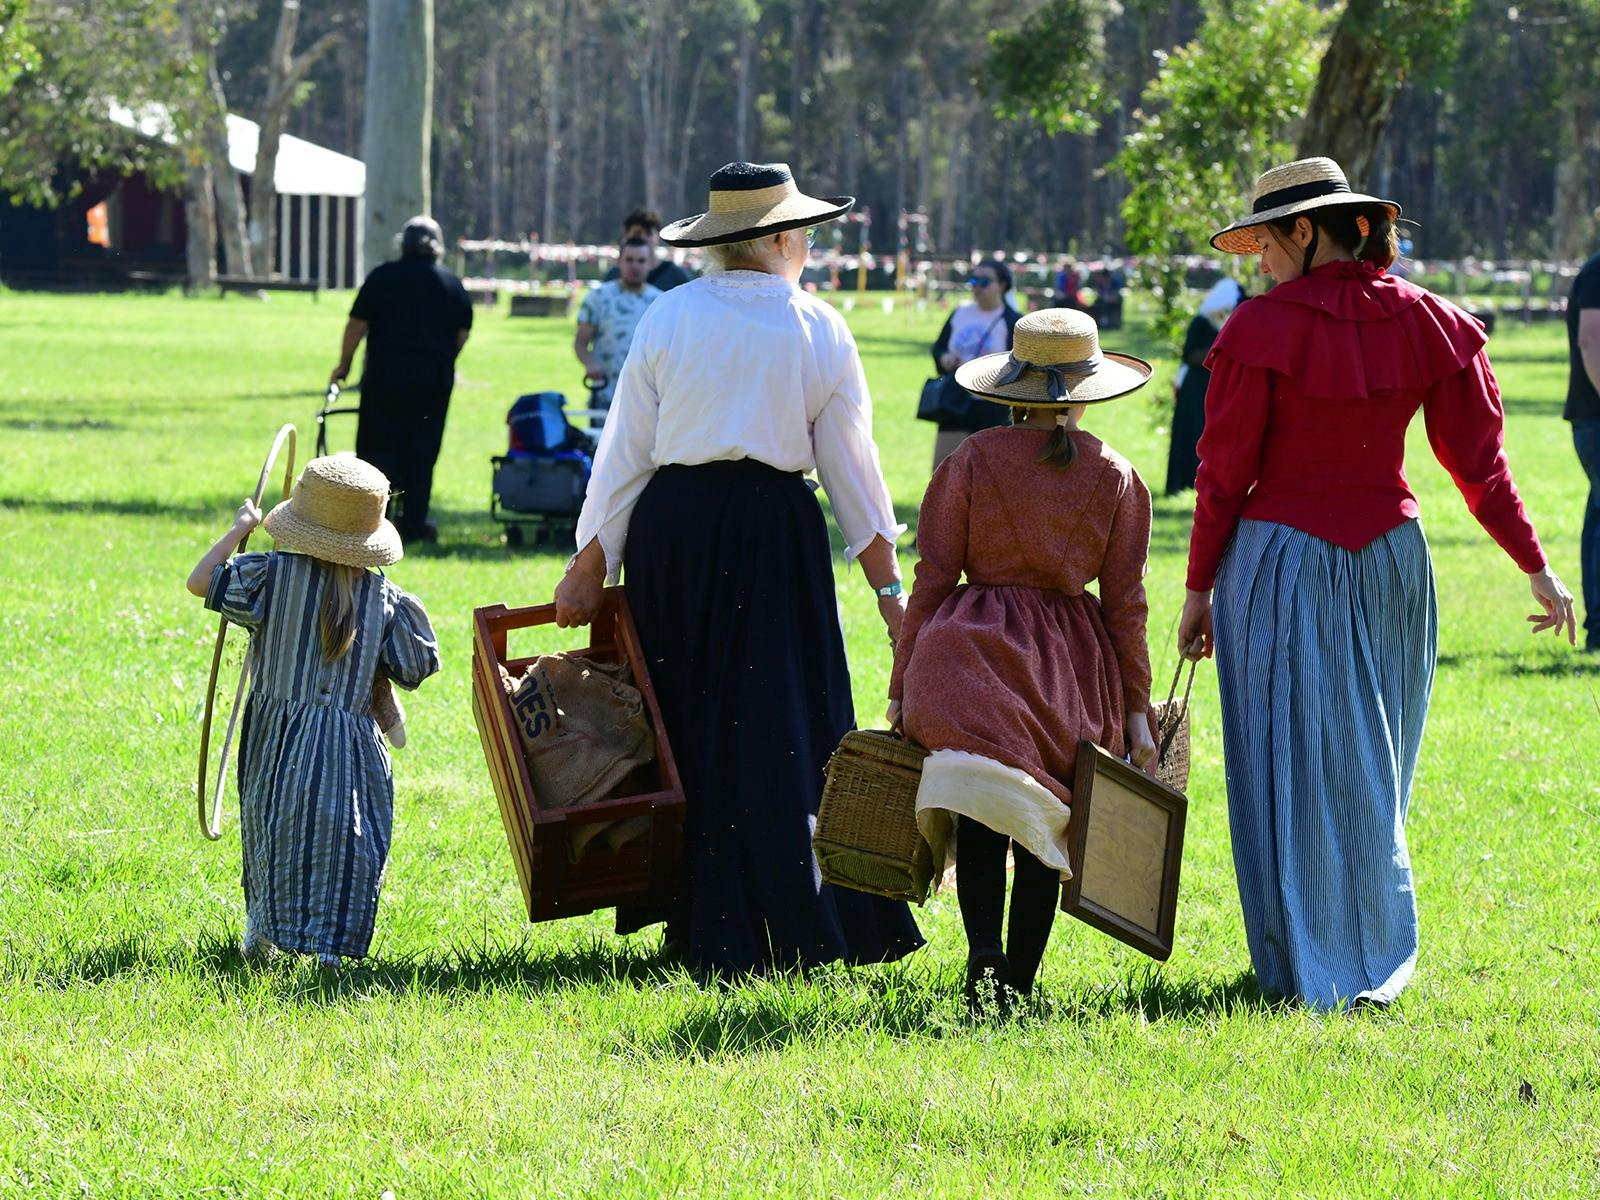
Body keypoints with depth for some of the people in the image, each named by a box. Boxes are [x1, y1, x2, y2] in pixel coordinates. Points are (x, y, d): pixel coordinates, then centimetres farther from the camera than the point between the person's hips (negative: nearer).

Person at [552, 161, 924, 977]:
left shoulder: (666, 319, 2)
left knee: (684, 722, 10)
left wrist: (590, 567, 7)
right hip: (773, 528, -1)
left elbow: (623, 451, 2)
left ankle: (699, 928, 11)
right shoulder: (820, 331, 1)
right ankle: (797, 924, -3)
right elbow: (850, 464, 3)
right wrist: (887, 585, 8)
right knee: (776, 726, 0)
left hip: (671, 521, 1)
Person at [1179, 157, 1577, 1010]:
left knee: (1289, 770, 3)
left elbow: (1224, 473, -8)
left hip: (1281, 563, -4)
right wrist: (1535, 567, 12)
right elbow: (1478, 460, 4)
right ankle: (1376, 960, 17)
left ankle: (1304, 970, 5)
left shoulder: (1263, 329, -11)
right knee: (1369, 768, 14)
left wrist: (1198, 589, -1)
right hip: (1390, 562, 4)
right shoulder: (1426, 322, 1)